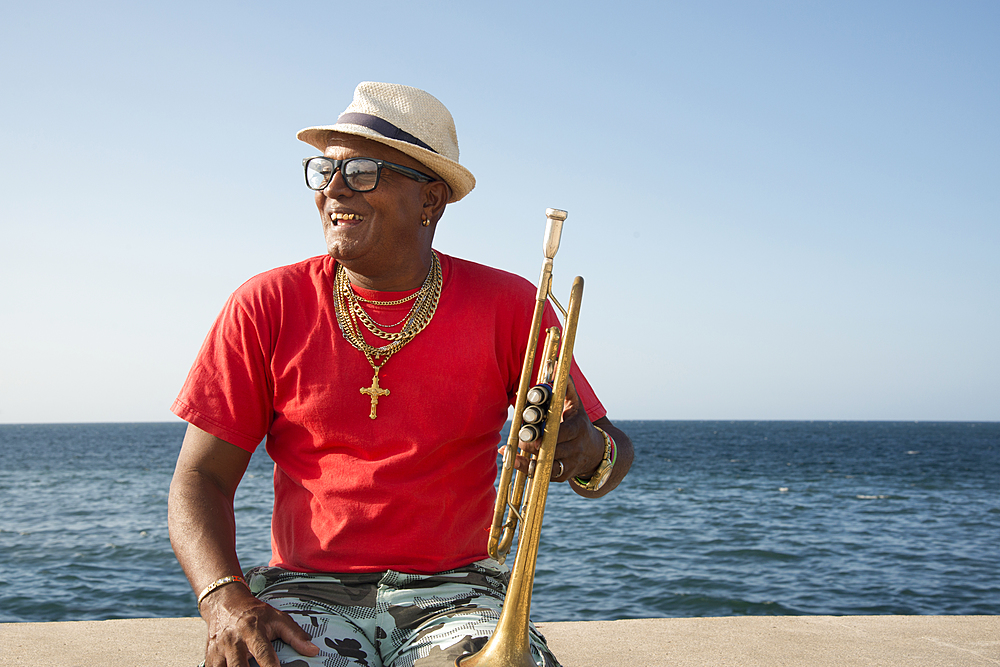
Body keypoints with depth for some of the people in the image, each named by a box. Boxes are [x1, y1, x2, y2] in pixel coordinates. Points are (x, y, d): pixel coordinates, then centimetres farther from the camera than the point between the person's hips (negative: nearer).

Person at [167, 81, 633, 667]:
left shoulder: (505, 306, 2)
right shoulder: (266, 307, 3)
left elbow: (614, 453, 3)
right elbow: (201, 477, 2)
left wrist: (590, 454, -22)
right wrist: (227, 599, -16)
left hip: (454, 591, 0)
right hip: (307, 591, 1)